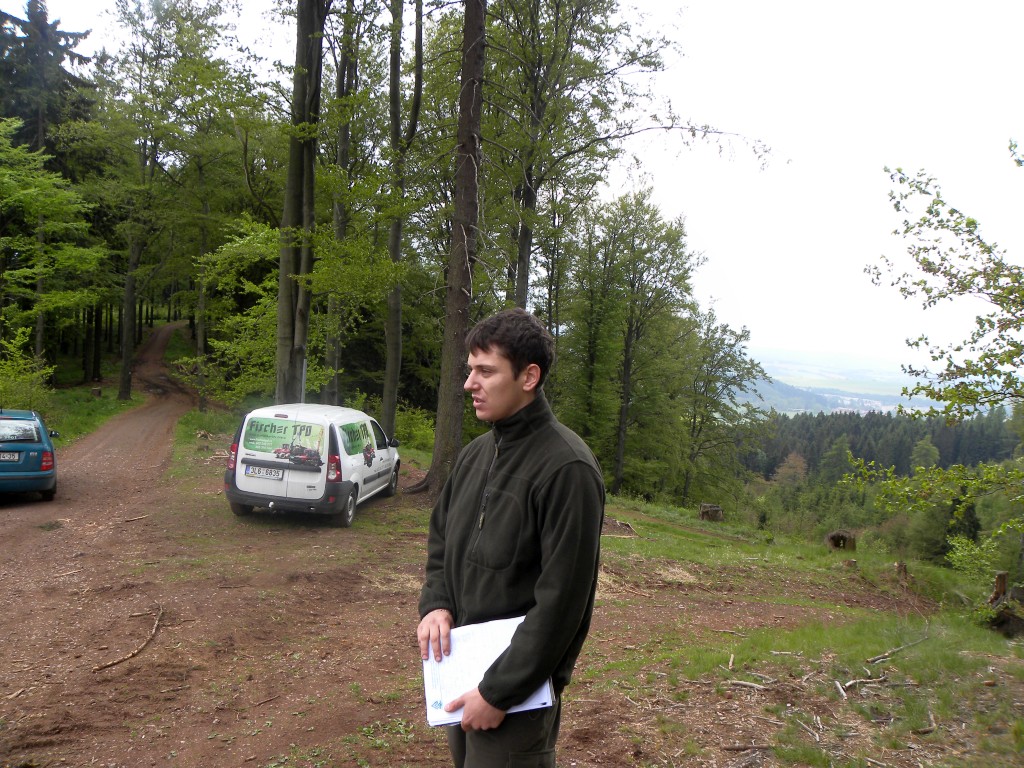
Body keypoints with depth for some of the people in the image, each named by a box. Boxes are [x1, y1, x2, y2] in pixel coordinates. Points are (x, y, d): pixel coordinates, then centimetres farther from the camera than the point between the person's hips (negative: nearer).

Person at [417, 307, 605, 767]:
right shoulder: (475, 454, 5)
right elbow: (441, 538, 16)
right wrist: (435, 605, -3)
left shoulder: (566, 468, -20)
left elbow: (562, 599, -22)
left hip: (518, 689, -7)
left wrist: (499, 691, -19)